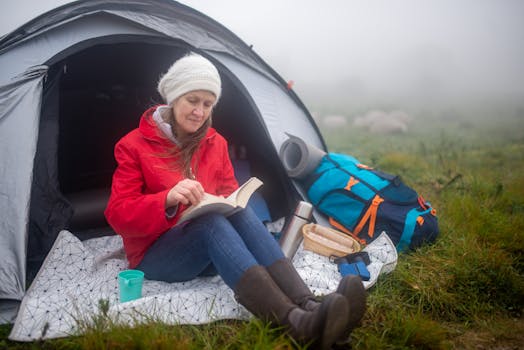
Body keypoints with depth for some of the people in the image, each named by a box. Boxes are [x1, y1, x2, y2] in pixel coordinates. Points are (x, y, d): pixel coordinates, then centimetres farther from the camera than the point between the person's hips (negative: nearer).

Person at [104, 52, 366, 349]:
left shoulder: (215, 143, 7)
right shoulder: (134, 146, -7)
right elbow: (118, 214, -14)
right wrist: (167, 199, -33)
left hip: (207, 253, 4)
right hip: (154, 255, -4)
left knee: (239, 212, -30)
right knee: (211, 223, -37)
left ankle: (309, 306, -47)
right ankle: (297, 323, -58)